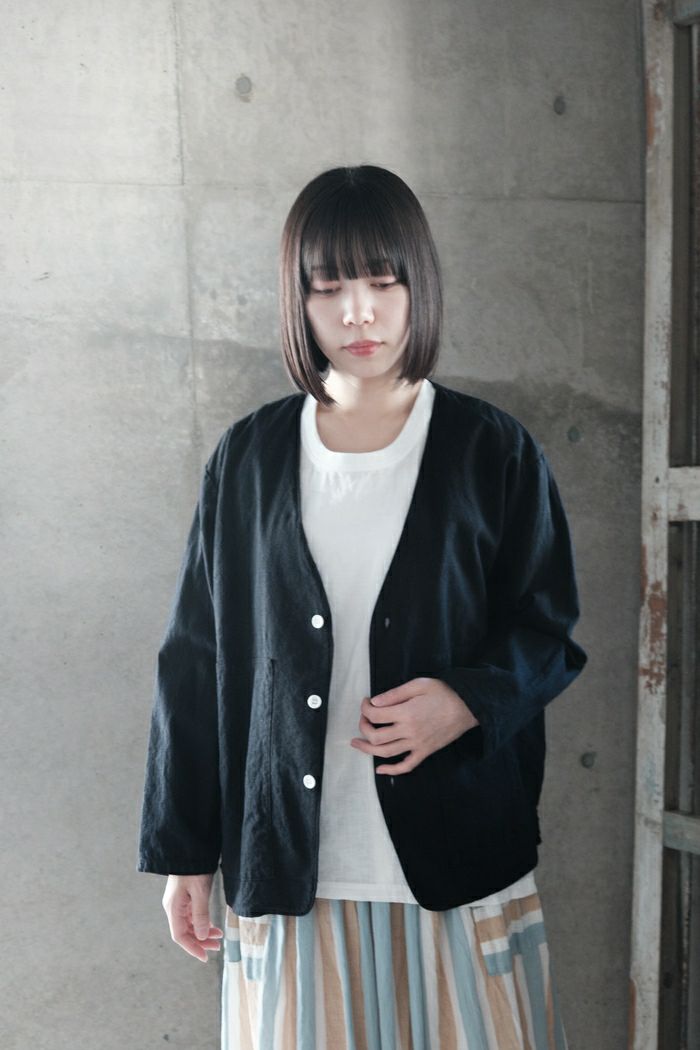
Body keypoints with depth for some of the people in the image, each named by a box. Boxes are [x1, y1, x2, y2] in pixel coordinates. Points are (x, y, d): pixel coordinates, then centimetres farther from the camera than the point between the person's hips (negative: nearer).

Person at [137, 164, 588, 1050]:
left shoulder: (492, 452, -1)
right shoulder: (249, 458, 3)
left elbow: (550, 631, 5)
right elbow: (196, 656, 5)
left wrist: (470, 700, -17)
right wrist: (183, 853, 5)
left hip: (459, 866, -1)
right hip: (288, 870, 1)